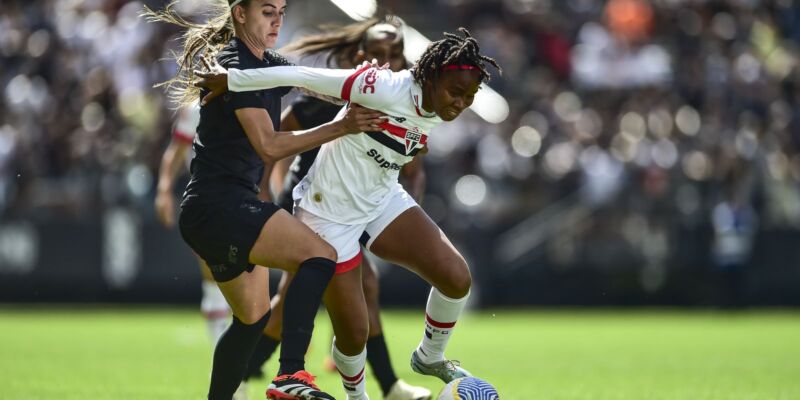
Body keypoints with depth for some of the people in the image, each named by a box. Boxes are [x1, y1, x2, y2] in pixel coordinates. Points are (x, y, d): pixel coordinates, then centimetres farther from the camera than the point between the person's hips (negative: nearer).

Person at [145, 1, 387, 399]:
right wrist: (340, 127, -22)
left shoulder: (268, 65, 17)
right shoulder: (235, 66, -12)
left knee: (253, 317, 20)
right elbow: (269, 146, -19)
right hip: (219, 204, -11)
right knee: (320, 255, -26)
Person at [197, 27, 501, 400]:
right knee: (354, 332, -4)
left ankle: (430, 357, 18)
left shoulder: (435, 110, -8)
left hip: (383, 201, 7)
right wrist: (231, 79, -23)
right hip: (331, 212, -7)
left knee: (457, 278, -10)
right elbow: (303, 76, -28)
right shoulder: (389, 90, -31)